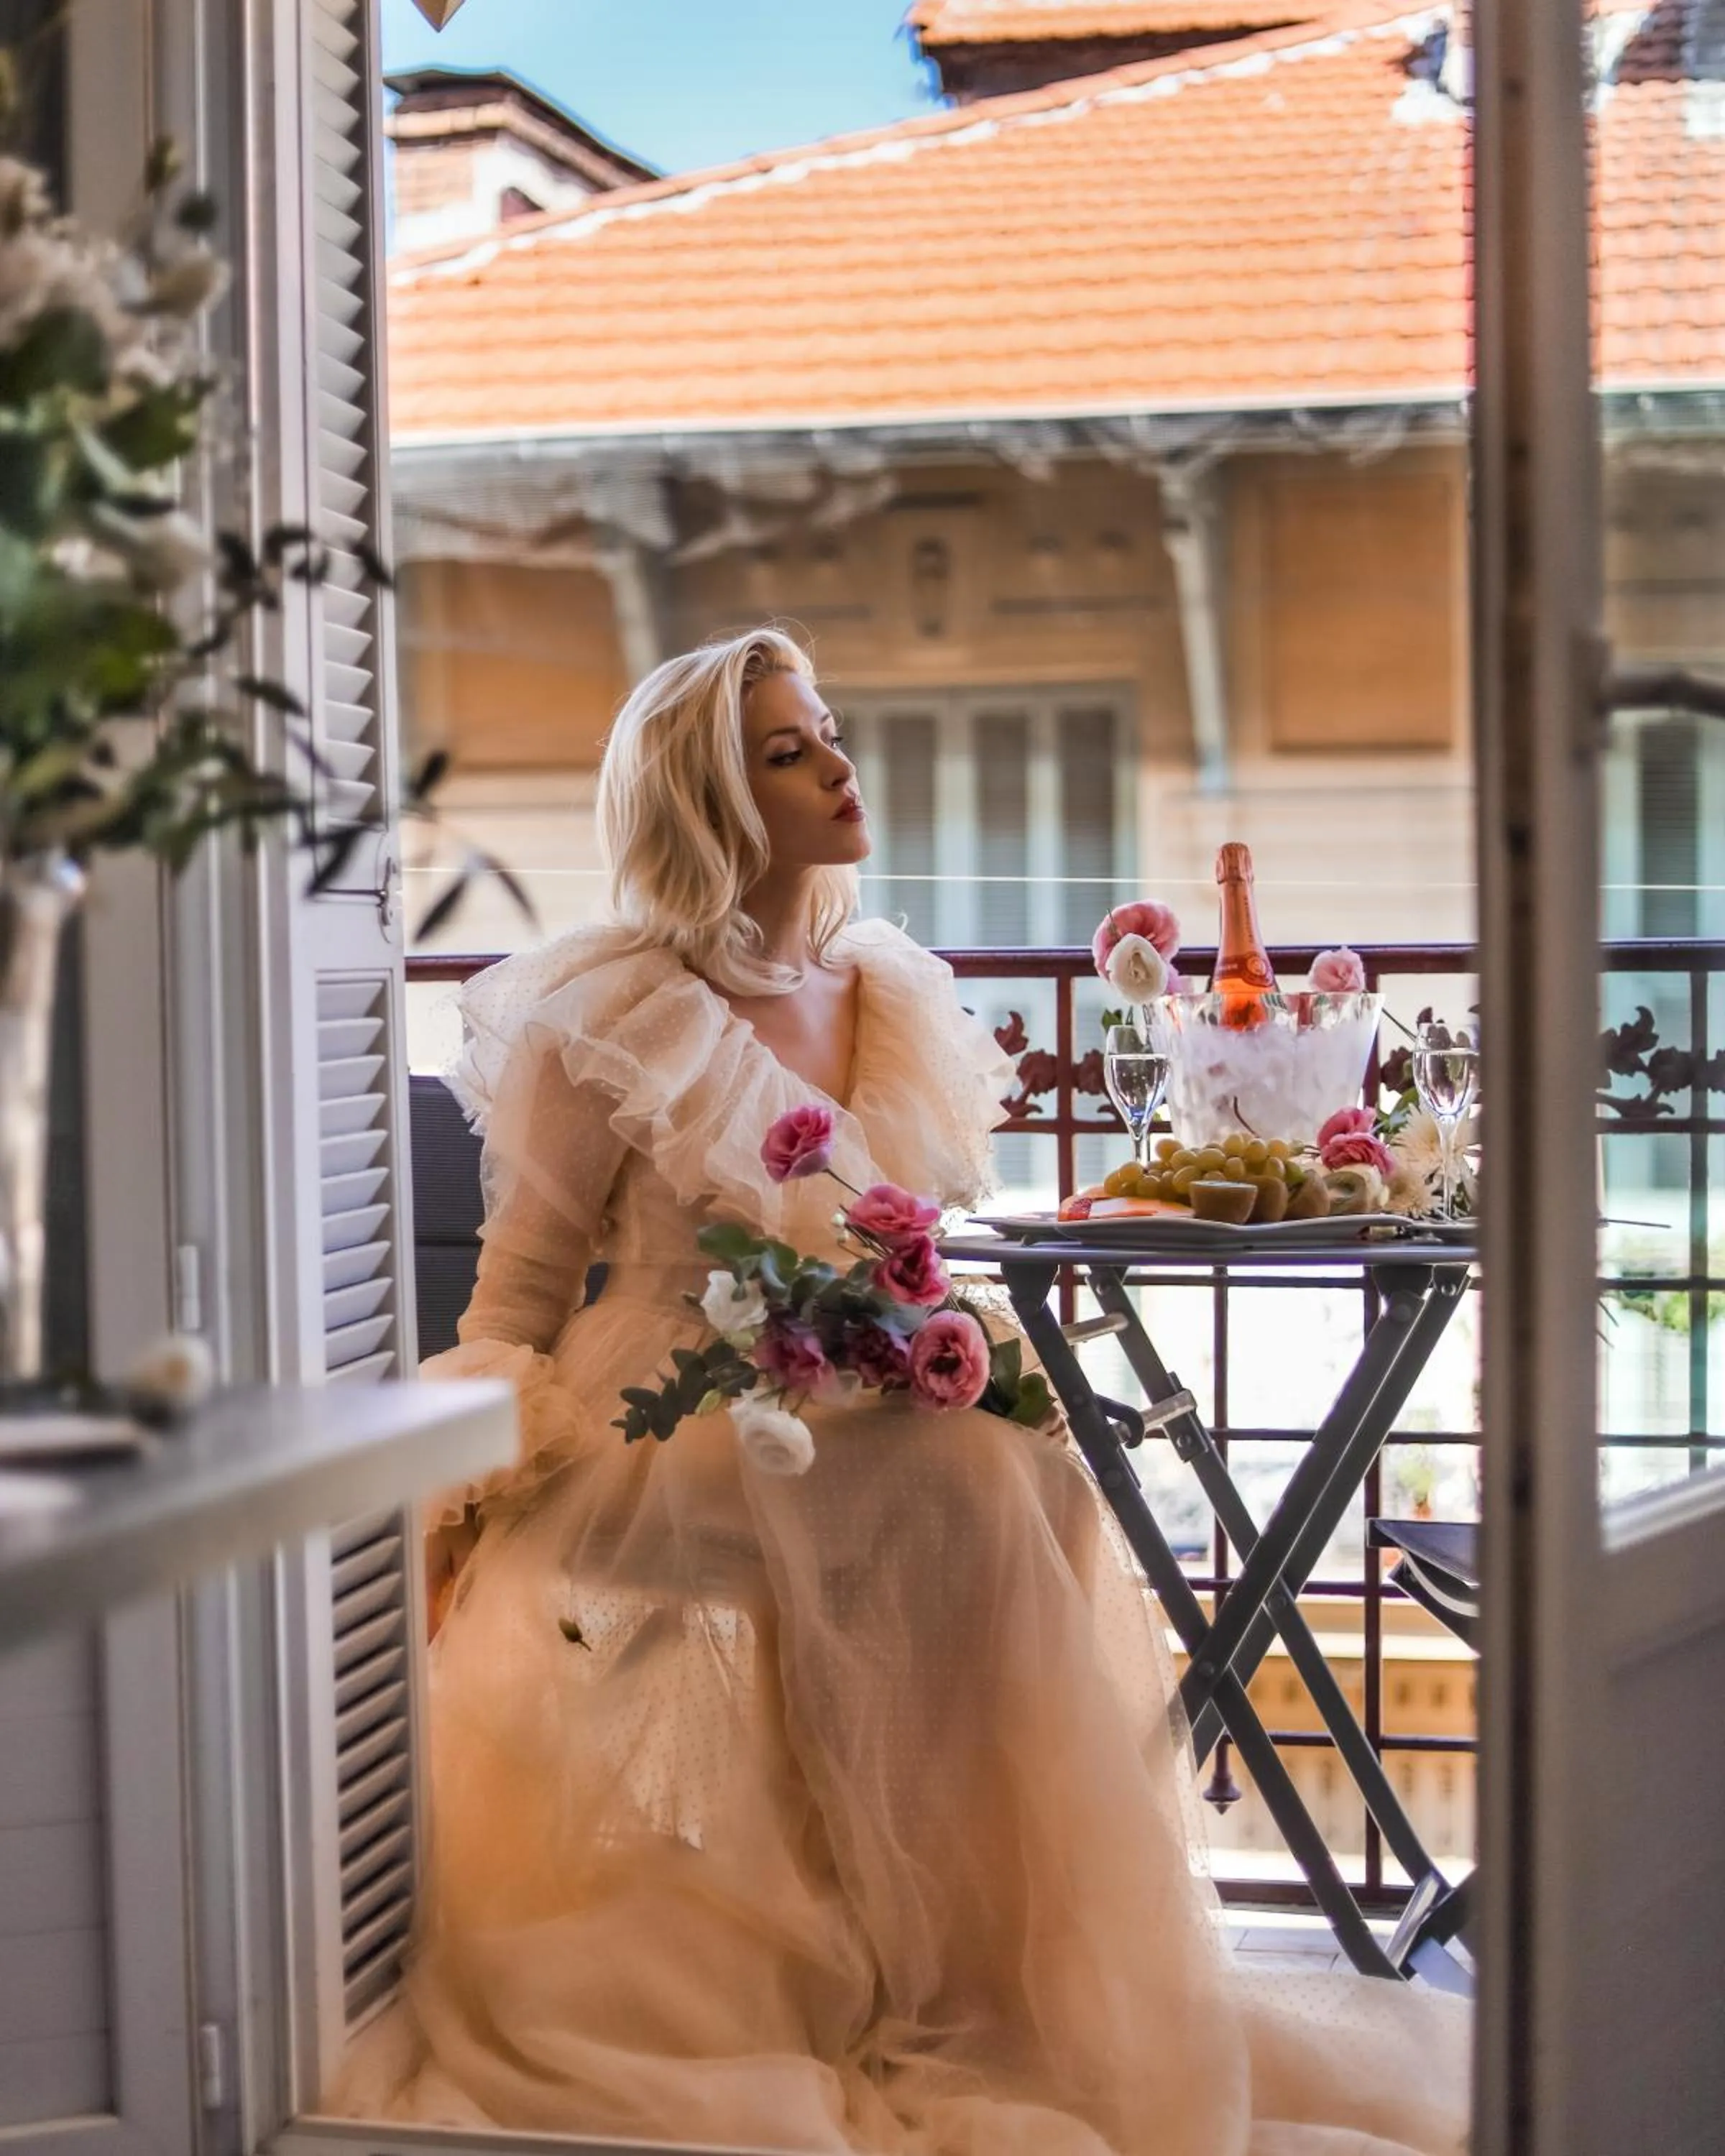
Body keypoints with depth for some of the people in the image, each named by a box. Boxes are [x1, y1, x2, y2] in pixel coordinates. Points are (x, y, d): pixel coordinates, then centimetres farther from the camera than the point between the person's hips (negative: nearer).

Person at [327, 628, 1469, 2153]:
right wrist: (474, 1493, -15)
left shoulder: (900, 1001, 10)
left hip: (878, 1455, 5)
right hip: (673, 1473, -4)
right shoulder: (614, 1016, -6)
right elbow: (522, 1286, -3)